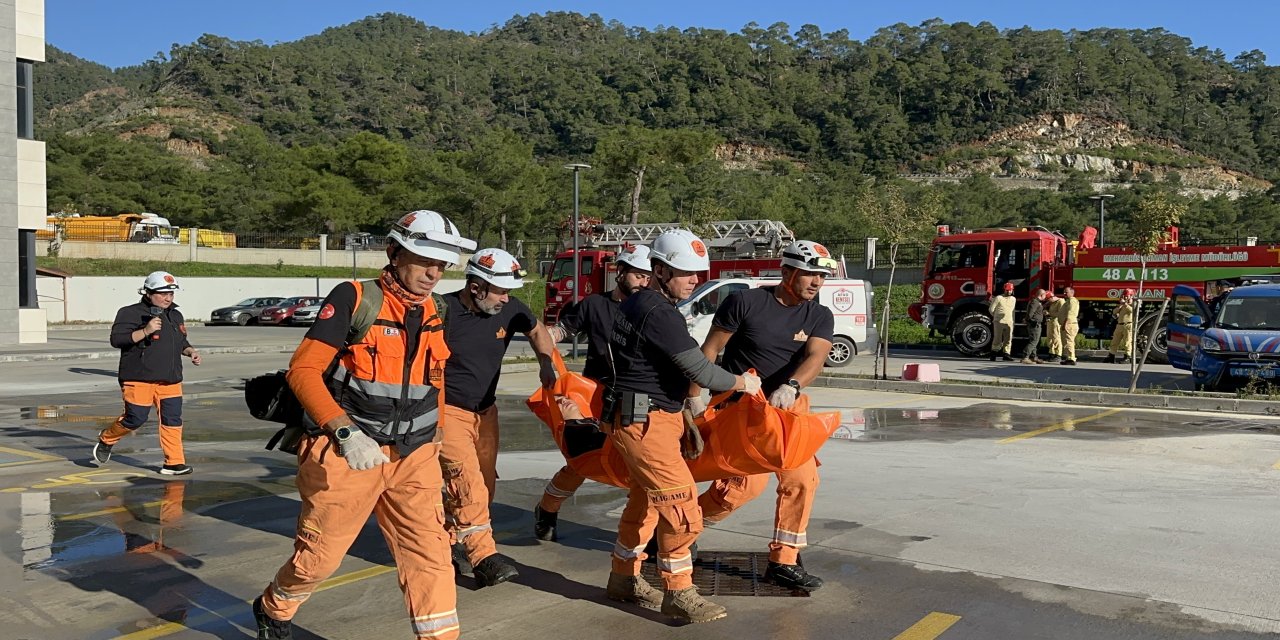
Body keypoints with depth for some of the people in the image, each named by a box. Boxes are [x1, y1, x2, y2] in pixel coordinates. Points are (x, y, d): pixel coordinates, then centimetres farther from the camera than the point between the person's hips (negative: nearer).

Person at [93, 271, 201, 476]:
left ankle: (174, 463, 5)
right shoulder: (130, 313, -6)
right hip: (139, 379, -6)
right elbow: (116, 339, -15)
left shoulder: (176, 316, 16)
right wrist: (145, 332, -24)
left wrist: (191, 351, 8)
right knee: (135, 418, -2)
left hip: (170, 380, 6)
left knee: (172, 420, 0)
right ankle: (106, 440, 27)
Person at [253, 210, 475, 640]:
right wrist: (345, 431, -29)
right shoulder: (353, 299, -13)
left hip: (413, 458, 5)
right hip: (345, 452, -4)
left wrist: (433, 448, 20)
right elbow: (303, 370, -18)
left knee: (430, 552, -2)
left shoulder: (437, 314, 6)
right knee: (319, 555, 10)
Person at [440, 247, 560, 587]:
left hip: (485, 411, 6)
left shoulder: (509, 309, -5)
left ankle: (450, 540, 27)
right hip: (447, 410, -6)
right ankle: (484, 557, -14)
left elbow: (536, 329, 16)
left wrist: (547, 363, 1)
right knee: (468, 483, -17)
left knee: (485, 485, 9)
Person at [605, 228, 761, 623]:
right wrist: (743, 383, -3)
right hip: (644, 423, -11)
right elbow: (701, 371, -20)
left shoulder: (638, 304, 12)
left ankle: (623, 578, 33)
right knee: (680, 507, -7)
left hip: (655, 418, 11)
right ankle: (678, 594, 5)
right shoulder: (659, 314, -21)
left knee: (644, 502, 20)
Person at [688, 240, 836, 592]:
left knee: (802, 479, 0)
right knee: (749, 482, -14)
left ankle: (783, 562, 13)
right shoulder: (746, 302, -12)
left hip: (783, 408, 6)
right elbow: (710, 349, -9)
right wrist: (695, 395, -13)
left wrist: (790, 386, -37)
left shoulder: (820, 317, 0)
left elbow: (815, 358, -18)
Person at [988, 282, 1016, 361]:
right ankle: (993, 354, 8)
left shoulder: (1013, 299, 12)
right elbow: (991, 309, -2)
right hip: (999, 322, -5)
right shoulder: (998, 298, -5)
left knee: (1008, 339, 1)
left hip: (1009, 322, 5)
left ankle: (1006, 354, 5)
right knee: (997, 339, -3)